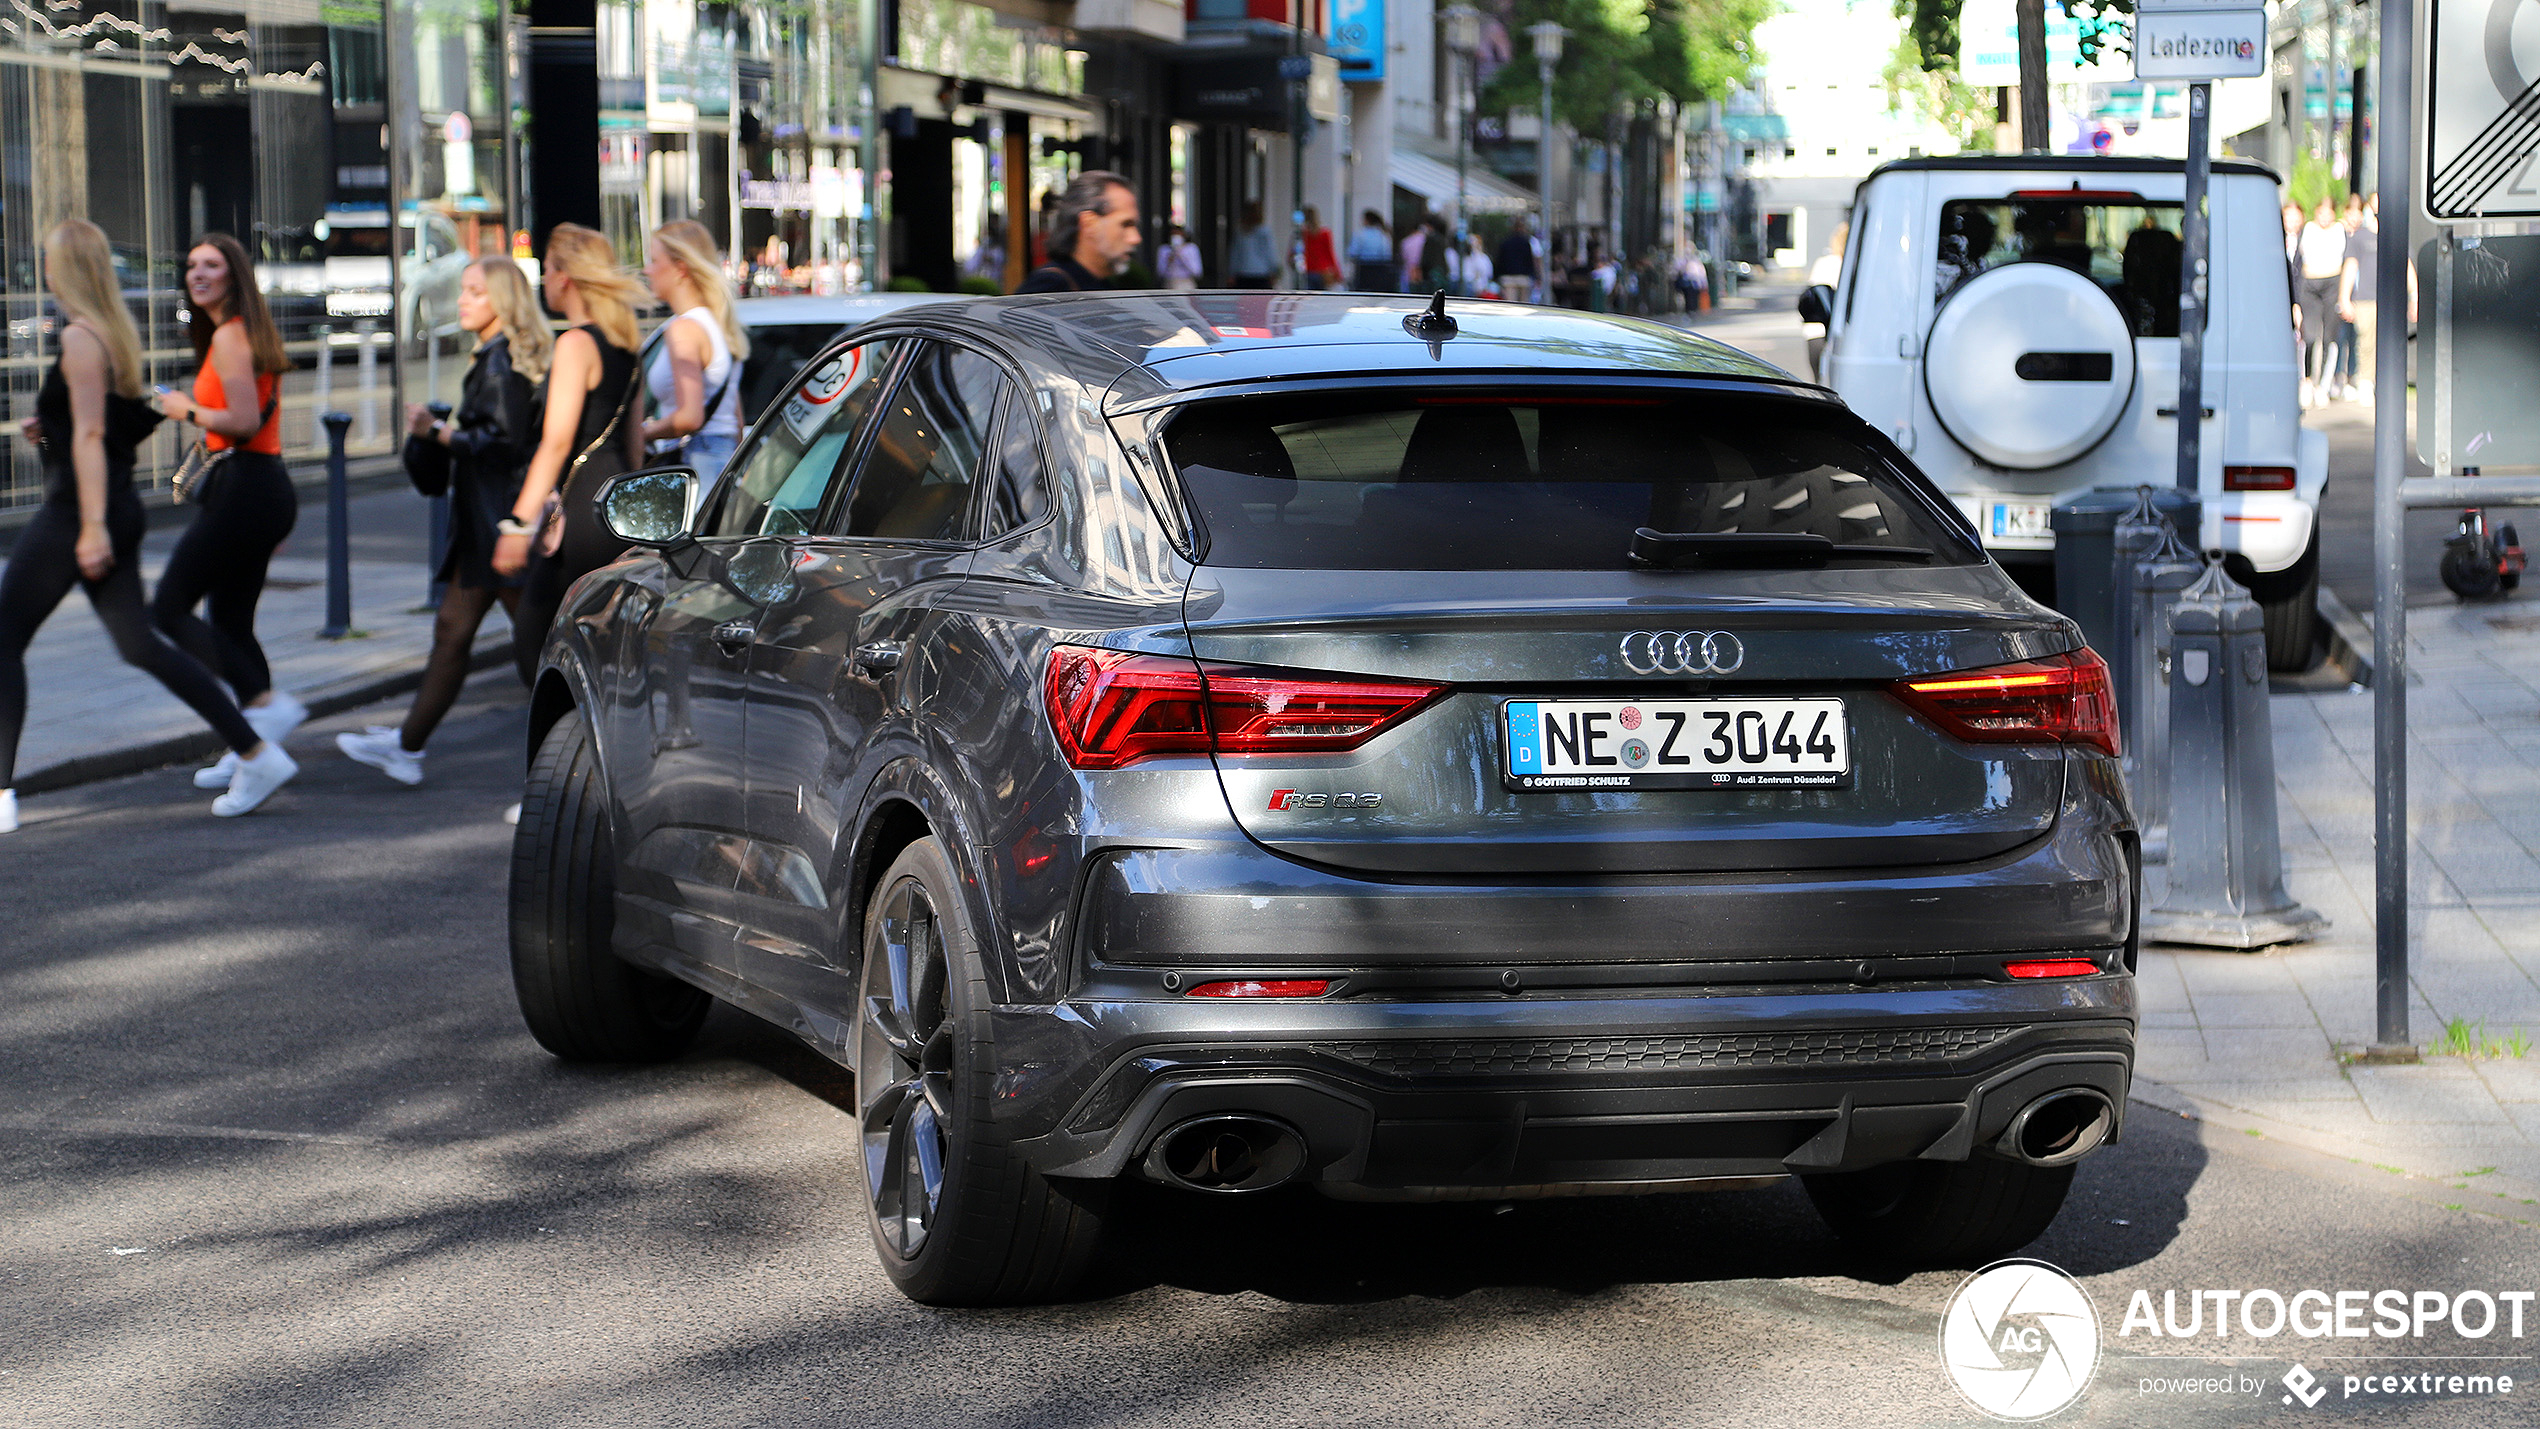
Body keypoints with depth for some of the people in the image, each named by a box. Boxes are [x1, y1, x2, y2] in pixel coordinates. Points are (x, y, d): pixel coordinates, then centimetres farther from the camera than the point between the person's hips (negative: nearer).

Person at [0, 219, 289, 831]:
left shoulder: (79, 338, -14)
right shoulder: (118, 332, 13)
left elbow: (89, 435, -20)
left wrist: (92, 527, -23)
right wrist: (50, 430, 13)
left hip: (76, 509, -9)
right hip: (121, 507, 9)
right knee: (139, 644, 11)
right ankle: (255, 752, 5)